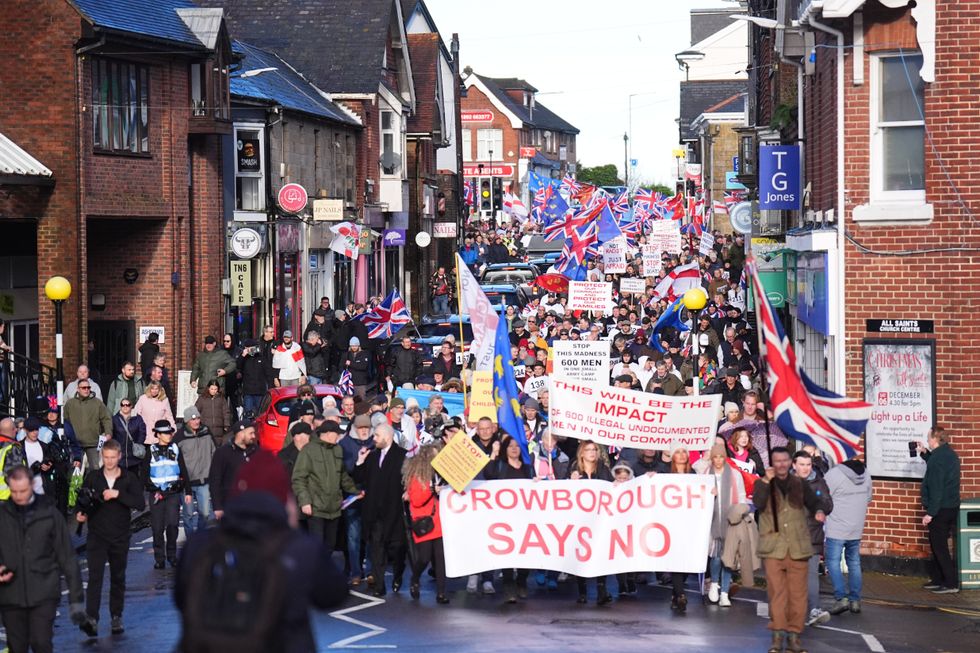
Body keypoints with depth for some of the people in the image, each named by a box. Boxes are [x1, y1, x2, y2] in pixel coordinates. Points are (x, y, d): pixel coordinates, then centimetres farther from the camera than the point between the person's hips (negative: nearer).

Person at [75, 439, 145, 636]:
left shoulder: (129, 478, -1)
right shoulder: (92, 477, 3)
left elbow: (140, 503, -12)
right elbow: (82, 499, 15)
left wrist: (118, 494, -22)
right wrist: (80, 513, -6)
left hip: (120, 537, 1)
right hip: (97, 535, -1)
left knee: (118, 579, 12)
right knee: (95, 576, -13)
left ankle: (116, 617, 24)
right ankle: (91, 619, -22)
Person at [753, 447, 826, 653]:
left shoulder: (799, 484, 12)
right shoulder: (763, 484, 5)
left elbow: (814, 502, 14)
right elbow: (758, 503, -12)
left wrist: (819, 511, -8)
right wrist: (766, 481, -21)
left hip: (797, 547, 2)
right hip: (773, 548, -2)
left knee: (798, 593, 1)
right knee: (776, 592, -6)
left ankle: (794, 634, 8)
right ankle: (778, 634, -2)